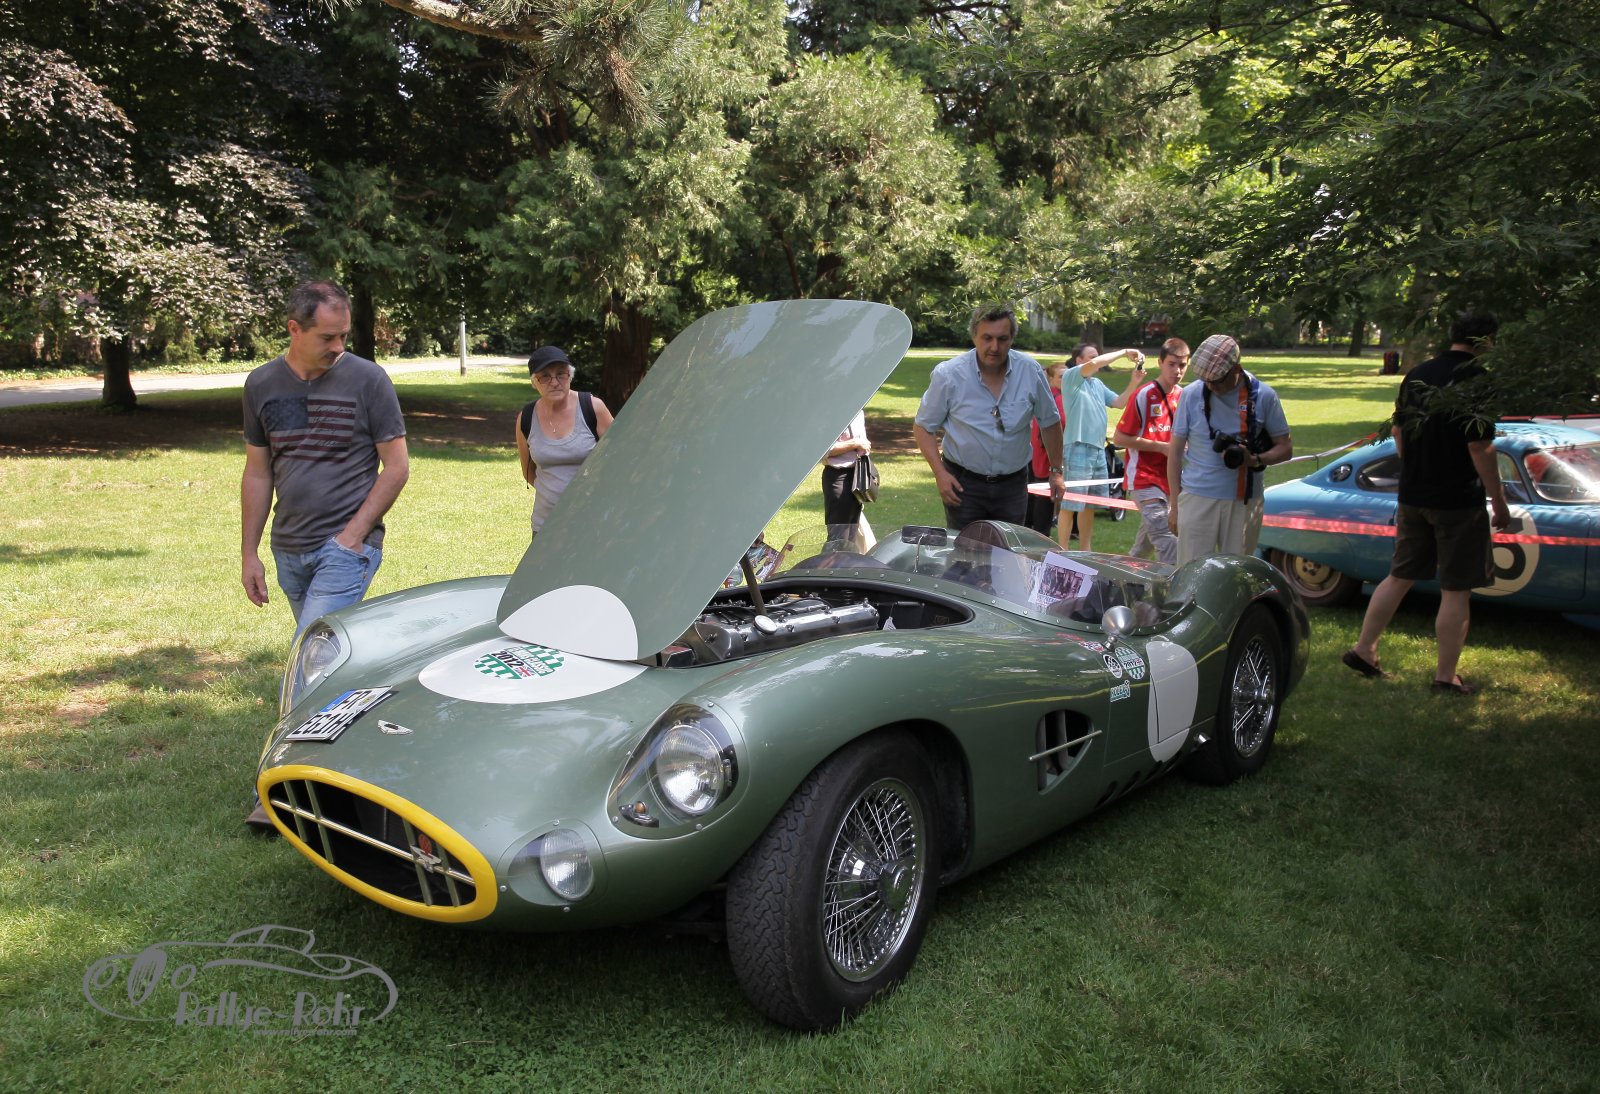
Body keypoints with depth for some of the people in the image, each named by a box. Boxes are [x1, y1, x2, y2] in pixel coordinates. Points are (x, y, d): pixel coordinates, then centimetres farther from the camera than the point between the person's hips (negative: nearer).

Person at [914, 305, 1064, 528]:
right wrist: (940, 473, -14)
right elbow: (923, 427, -4)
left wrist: (1056, 470, 9)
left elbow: (1049, 422, 8)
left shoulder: (1031, 372, -6)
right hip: (963, 483, -2)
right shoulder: (947, 374, -12)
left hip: (1013, 484, 2)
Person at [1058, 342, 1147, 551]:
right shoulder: (1071, 377, -5)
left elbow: (1119, 403, 15)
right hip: (1078, 449, -8)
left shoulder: (1098, 384, 19)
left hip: (1099, 450, 8)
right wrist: (1124, 352, -15)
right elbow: (1094, 365, -21)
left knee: (1090, 505, 15)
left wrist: (1134, 383, 1)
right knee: (1070, 506, -7)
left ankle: (1085, 549, 25)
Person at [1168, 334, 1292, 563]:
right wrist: (1174, 504, 1)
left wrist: (1255, 460, -16)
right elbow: (1175, 452, 4)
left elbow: (1285, 447, 5)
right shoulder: (1191, 394, -1)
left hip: (1244, 501, 1)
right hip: (1197, 499, -1)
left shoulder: (1263, 396, -1)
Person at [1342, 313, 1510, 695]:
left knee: (1400, 577, 18)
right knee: (1456, 591, 3)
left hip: (1412, 499, 7)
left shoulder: (1417, 375, 6)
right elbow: (1480, 449, -17)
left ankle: (1363, 650, 22)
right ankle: (1446, 678, 11)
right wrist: (1500, 503, -9)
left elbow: (1398, 433, 14)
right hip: (1459, 503, -6)